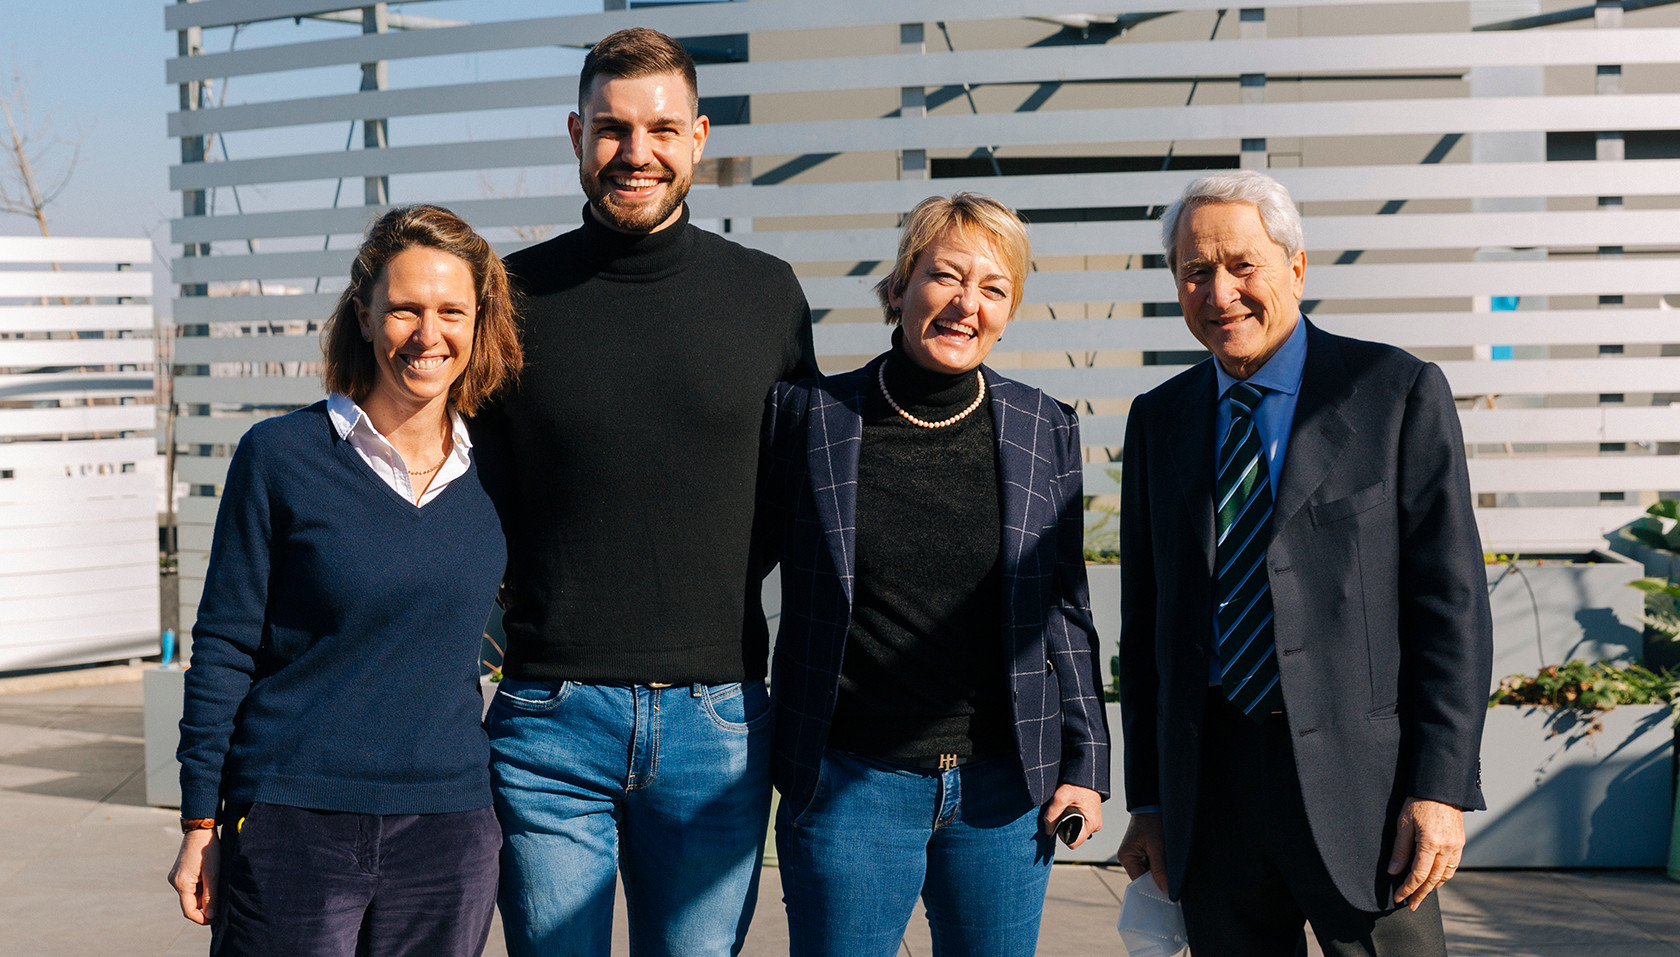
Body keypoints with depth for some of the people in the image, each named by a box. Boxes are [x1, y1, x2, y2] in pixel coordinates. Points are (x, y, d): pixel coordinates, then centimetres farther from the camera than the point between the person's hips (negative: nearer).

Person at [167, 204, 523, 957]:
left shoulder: (490, 480, 6)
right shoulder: (280, 457, -4)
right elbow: (223, 647, 0)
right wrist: (201, 822, -1)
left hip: (448, 837, 3)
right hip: (292, 832, -3)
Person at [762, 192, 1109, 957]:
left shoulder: (1045, 431, 4)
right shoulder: (809, 416, -2)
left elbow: (1065, 610, 9)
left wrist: (1084, 764, 6)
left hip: (1004, 788, 2)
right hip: (849, 786, -2)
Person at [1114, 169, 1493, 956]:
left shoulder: (1399, 392, -1)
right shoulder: (1159, 419, 11)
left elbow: (1452, 602, -5)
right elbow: (1145, 618, 12)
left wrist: (1441, 787, -11)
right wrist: (1147, 799, 9)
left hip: (1357, 780, -3)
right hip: (1209, 786, 3)